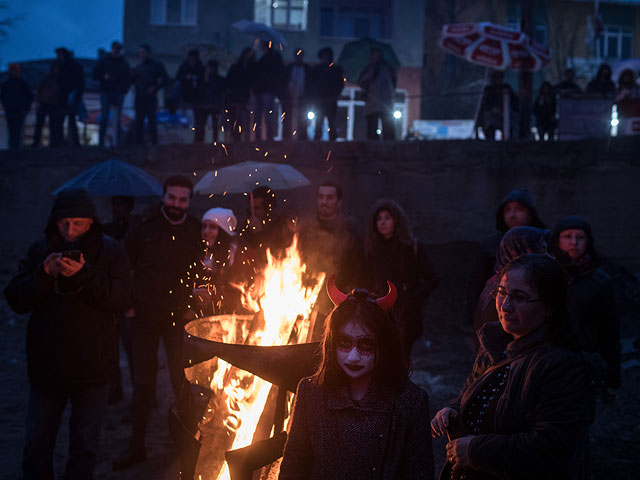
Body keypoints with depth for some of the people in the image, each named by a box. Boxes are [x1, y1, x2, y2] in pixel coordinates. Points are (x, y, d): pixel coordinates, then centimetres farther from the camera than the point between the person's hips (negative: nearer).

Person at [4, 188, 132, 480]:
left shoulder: (110, 251, -2)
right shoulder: (40, 251, 4)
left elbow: (122, 299, -14)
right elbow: (16, 300, -2)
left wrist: (84, 275, -25)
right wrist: (44, 274, -18)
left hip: (92, 367, -2)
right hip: (46, 365, 2)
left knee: (85, 446, 11)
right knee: (36, 446, 9)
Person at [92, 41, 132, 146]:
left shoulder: (124, 63, 9)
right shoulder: (103, 60, 6)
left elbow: (128, 79, 12)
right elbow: (94, 74, 7)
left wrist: (124, 90, -3)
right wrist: (103, 77, -12)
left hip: (118, 94, 1)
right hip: (105, 93, -1)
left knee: (118, 120, 0)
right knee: (104, 118, -5)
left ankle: (118, 142, 3)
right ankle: (101, 141, 0)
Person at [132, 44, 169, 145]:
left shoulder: (157, 65, 3)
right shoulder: (138, 67, 16)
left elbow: (165, 79, 0)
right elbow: (133, 81, 17)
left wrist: (155, 88, -10)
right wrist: (132, 75, -4)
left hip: (150, 98, -4)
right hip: (139, 98, 4)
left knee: (152, 120, -3)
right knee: (139, 121, 3)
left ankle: (154, 142, 0)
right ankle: (139, 141, 6)